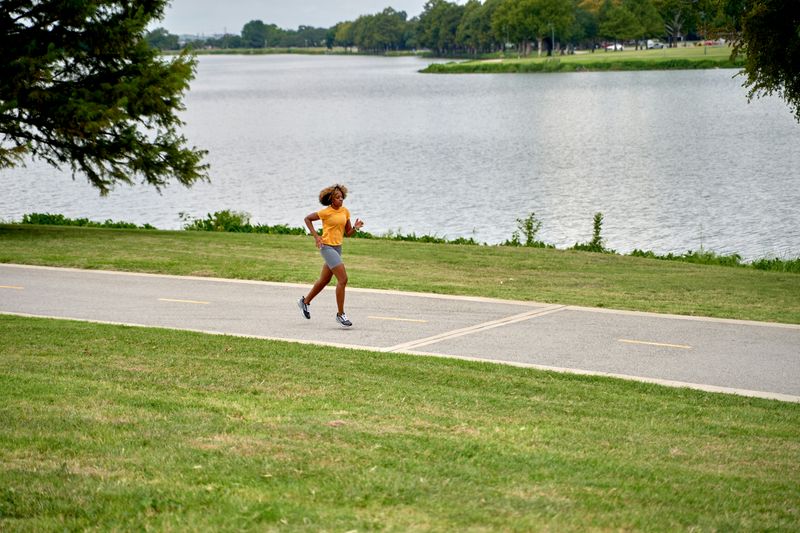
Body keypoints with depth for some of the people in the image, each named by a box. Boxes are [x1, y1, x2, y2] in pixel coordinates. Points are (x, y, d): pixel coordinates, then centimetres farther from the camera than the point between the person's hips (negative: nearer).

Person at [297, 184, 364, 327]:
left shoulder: (345, 211, 8)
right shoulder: (326, 212, -11)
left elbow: (348, 233, 10)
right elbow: (307, 219, -1)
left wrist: (355, 227, -11)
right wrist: (316, 236, -9)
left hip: (337, 248, 8)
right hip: (327, 247, -8)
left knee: (324, 280, 20)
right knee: (343, 279, -16)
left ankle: (305, 301, 41)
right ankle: (340, 314, -10)